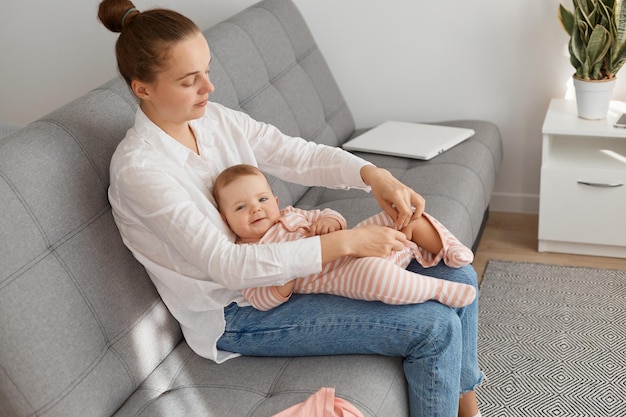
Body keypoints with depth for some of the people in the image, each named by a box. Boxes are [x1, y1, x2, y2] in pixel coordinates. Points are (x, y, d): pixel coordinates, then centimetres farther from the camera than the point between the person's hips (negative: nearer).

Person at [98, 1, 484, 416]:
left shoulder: (214, 118, -1)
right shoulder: (138, 168, -24)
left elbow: (297, 155, -2)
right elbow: (229, 267, -28)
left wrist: (371, 173, -22)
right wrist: (344, 242, -30)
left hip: (276, 257, 8)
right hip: (237, 315, -8)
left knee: (457, 278, 4)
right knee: (433, 327, -17)